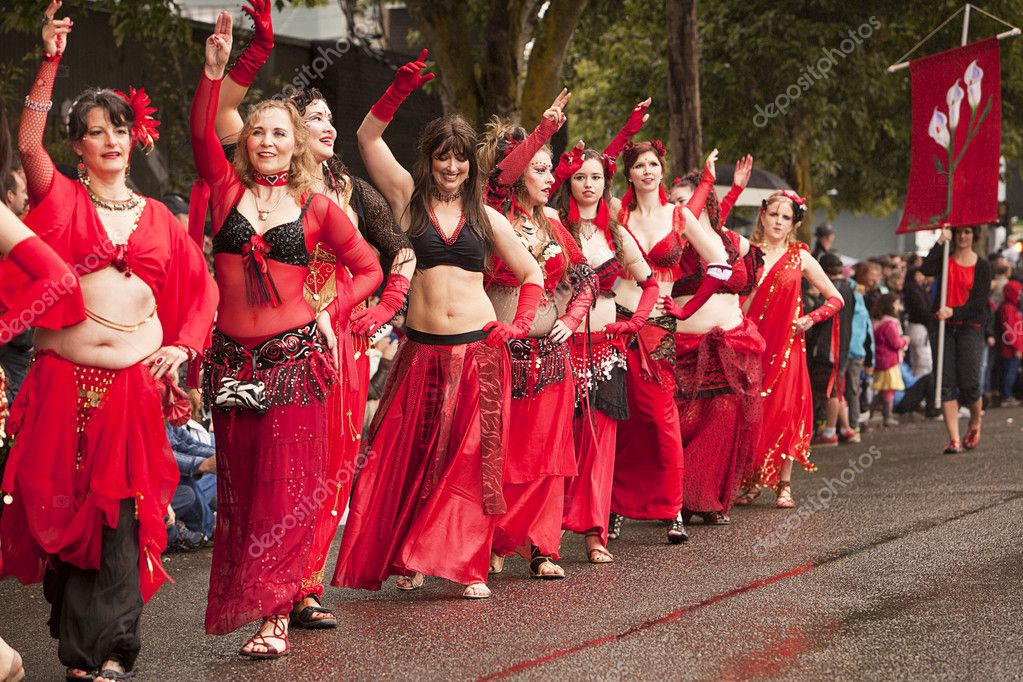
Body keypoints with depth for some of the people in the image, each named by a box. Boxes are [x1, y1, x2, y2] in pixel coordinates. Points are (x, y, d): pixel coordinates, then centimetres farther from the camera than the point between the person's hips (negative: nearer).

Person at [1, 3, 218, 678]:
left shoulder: (157, 217, 14)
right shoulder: (62, 198, 7)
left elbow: (201, 286, 19)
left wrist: (185, 346, 4)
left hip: (135, 380, 1)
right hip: (65, 377, -1)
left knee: (123, 510, -5)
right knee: (66, 507, -2)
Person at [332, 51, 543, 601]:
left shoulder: (485, 217, 9)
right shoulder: (409, 199, 6)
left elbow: (532, 273, 16)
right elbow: (367, 137, -1)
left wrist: (521, 323, 2)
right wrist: (400, 90, -10)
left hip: (479, 350, 1)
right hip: (422, 349, -1)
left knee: (472, 459, 0)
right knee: (409, 457, 1)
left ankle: (469, 565, 6)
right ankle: (407, 559, 15)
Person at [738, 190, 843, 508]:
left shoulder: (800, 257, 7)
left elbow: (836, 299, 11)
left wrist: (810, 319, -2)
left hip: (786, 345, 0)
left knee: (785, 409, -5)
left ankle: (783, 484, 2)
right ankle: (752, 481, 7)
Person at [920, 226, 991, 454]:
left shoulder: (982, 267, 4)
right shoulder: (945, 260, 9)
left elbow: (980, 302, -4)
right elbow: (926, 270, -13)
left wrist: (954, 312, -15)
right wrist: (941, 241, -12)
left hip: (970, 328, -2)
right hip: (944, 328, 2)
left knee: (969, 383, -8)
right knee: (947, 384, -5)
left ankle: (975, 423, 23)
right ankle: (954, 439, -4)